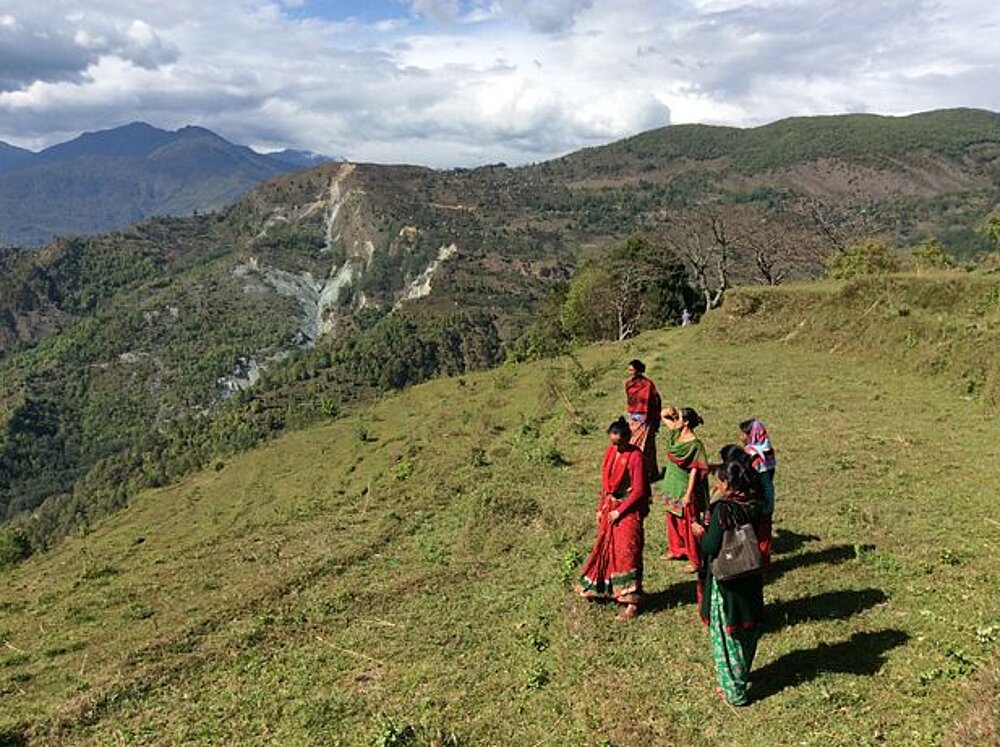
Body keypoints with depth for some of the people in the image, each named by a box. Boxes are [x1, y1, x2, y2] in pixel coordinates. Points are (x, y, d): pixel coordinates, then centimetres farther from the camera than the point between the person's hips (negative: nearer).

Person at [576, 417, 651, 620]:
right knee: (605, 547, 16)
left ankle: (631, 602, -1)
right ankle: (598, 588, 33)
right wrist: (601, 508, 12)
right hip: (610, 506, 7)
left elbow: (639, 491, -17)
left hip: (629, 510, -7)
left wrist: (620, 511, -14)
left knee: (627, 551, -7)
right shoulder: (610, 452, 4)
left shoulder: (635, 456, -17)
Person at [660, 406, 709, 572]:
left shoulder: (695, 444, -20)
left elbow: (695, 470, -19)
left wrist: (688, 494, -20)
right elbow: (662, 415, 13)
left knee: (688, 524, 2)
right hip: (672, 487, 8)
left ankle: (695, 560, 13)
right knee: (672, 520, 21)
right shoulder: (676, 434, 0)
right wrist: (669, 412, -10)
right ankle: (675, 549, 39)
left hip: (685, 489, -8)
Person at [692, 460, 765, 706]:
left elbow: (712, 547, -22)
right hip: (750, 581, 7)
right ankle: (742, 676, 39)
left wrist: (701, 533, -2)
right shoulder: (754, 508, -2)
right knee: (747, 631, 21)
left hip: (725, 582, -7)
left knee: (726, 635, 7)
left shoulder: (723, 510, -22)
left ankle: (734, 690, 16)